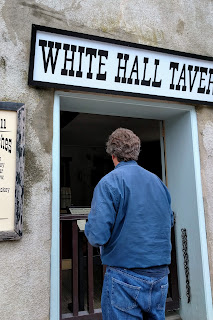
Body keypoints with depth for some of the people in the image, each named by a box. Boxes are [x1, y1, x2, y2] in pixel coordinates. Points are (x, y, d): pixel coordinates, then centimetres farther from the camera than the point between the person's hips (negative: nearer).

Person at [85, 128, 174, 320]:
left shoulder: (109, 182, -13)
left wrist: (90, 229, 2)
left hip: (126, 278, -6)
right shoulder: (157, 181, 5)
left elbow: (97, 236, -20)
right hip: (160, 276, 6)